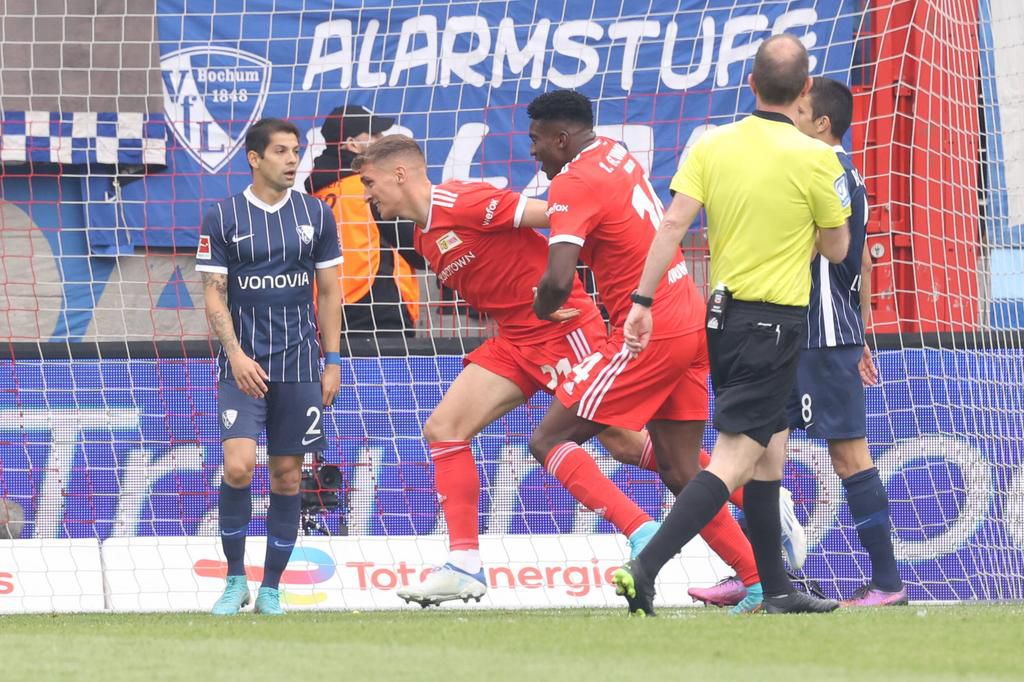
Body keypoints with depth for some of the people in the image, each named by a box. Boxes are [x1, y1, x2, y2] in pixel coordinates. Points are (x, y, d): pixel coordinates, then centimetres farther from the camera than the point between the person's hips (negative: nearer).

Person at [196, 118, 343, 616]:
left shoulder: (316, 215, 6)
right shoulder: (222, 219, -1)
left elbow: (329, 291, 11)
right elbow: (213, 296, -2)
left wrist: (332, 360, 5)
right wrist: (236, 355, -15)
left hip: (299, 365, 2)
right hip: (243, 364, -2)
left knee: (287, 476, 3)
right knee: (238, 466, -16)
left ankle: (271, 589, 12)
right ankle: (235, 580, 0)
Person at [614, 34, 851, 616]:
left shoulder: (712, 145, 0)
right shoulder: (816, 159, -11)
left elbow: (674, 223, -6)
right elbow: (836, 249, -2)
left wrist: (644, 300, -4)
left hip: (723, 314, 6)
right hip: (776, 322, -6)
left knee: (769, 456, 17)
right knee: (735, 461, -9)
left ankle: (778, 589, 21)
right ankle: (645, 568, -22)